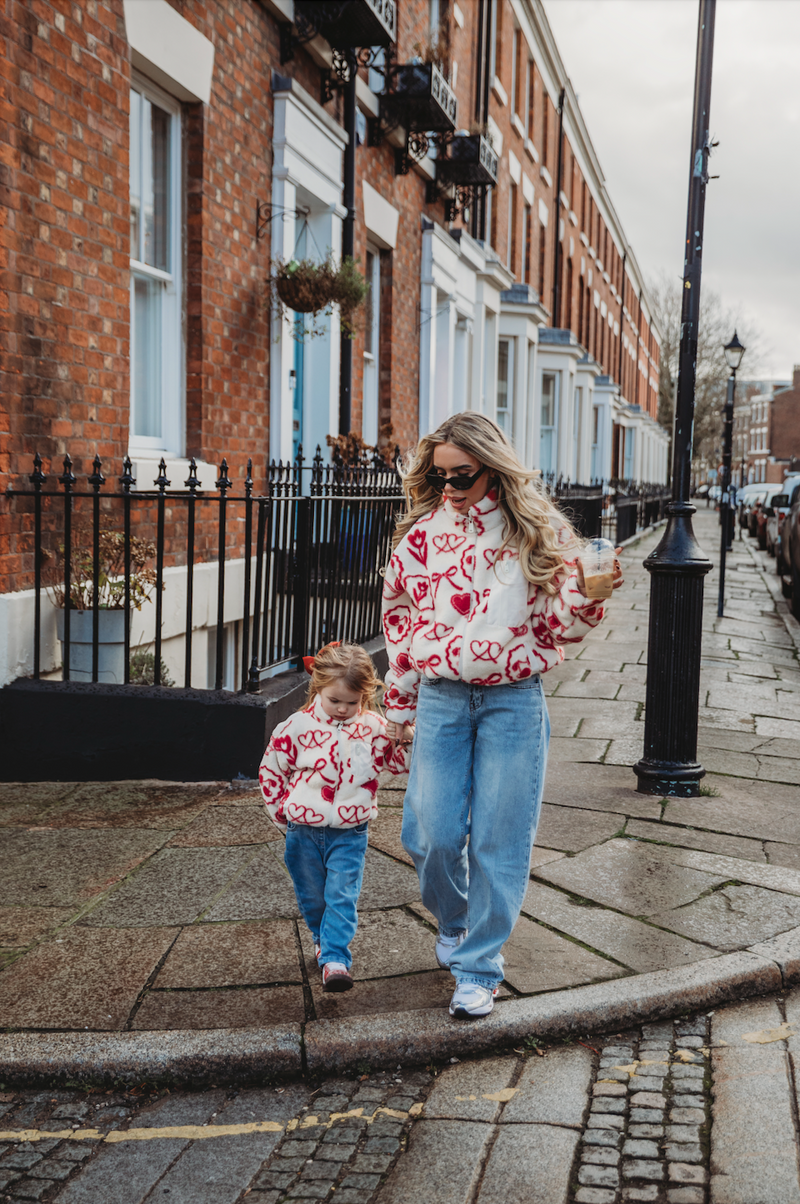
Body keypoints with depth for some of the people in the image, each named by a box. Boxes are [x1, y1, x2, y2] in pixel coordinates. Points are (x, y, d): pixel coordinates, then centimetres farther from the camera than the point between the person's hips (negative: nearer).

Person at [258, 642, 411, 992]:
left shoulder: (374, 727, -3)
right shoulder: (296, 727, -8)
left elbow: (402, 760, 4)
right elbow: (271, 770, 3)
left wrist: (409, 736, -16)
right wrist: (282, 813, 5)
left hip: (349, 833, 0)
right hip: (303, 832, 1)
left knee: (342, 897, -10)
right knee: (312, 897, 15)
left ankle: (335, 959, -9)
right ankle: (323, 939, 39)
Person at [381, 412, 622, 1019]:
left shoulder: (537, 530, -1)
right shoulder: (422, 533, 5)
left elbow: (560, 626, 4)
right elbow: (400, 620, 13)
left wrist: (586, 593, -18)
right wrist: (397, 708, 15)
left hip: (514, 701, -2)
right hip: (441, 700, 2)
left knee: (497, 840, 1)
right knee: (433, 836, 2)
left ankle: (478, 967, 16)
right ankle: (453, 923, 34)